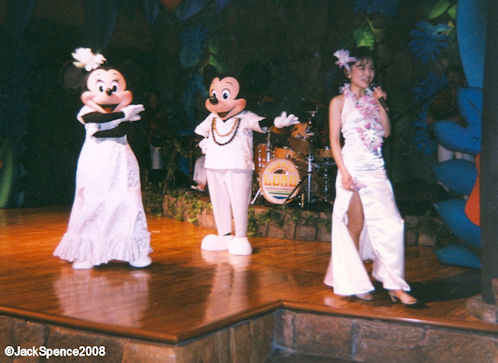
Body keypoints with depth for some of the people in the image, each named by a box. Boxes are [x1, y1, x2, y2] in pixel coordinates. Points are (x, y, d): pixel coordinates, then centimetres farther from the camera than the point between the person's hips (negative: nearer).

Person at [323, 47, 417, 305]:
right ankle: (354, 283, 12)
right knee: (355, 227, -1)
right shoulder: (340, 102, 4)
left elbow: (386, 132, 11)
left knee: (391, 224, -5)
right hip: (353, 168, -5)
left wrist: (381, 105, 2)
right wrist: (344, 172, -12)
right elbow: (334, 140, -2)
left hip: (376, 170, 5)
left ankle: (395, 286, 0)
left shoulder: (372, 100, 18)